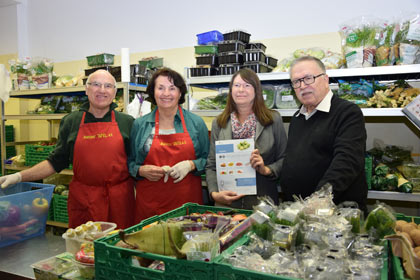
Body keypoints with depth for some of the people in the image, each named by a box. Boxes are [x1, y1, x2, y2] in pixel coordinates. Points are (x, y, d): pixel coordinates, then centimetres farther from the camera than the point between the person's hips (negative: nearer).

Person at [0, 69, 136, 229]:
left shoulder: (127, 122, 4)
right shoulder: (71, 122, 6)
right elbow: (57, 161, 9)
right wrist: (19, 176, 2)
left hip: (120, 198, 0)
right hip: (82, 198, 1)